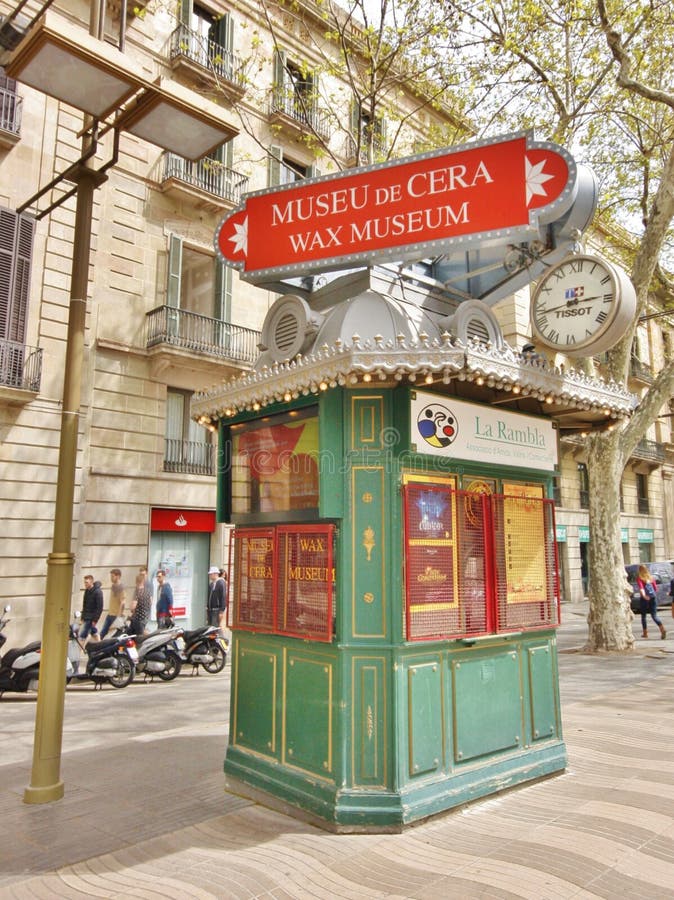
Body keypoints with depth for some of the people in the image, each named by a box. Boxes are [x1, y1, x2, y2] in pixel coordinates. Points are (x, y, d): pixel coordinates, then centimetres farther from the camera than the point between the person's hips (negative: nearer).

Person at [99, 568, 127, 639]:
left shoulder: (121, 587, -16)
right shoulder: (113, 586, 11)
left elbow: (123, 602, -21)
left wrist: (119, 615, -23)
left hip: (116, 615, -9)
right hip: (110, 614, 9)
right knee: (102, 632, 11)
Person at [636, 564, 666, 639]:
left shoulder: (639, 578, -3)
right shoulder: (650, 577, 11)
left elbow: (641, 588, -19)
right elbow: (655, 588, 16)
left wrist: (644, 595, -32)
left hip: (645, 598, -4)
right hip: (653, 597, 4)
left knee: (643, 616, 11)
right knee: (654, 616, 3)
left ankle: (645, 633, 16)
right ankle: (662, 629, -20)